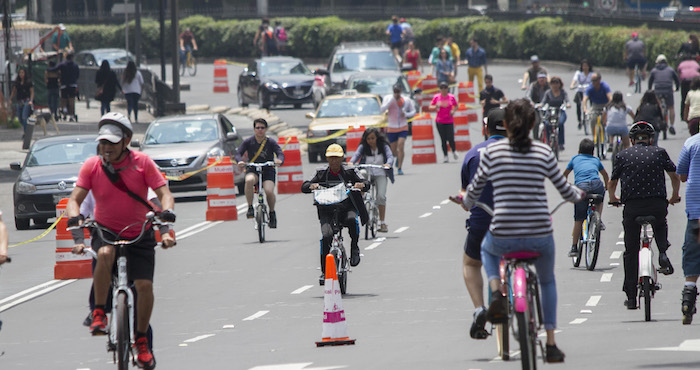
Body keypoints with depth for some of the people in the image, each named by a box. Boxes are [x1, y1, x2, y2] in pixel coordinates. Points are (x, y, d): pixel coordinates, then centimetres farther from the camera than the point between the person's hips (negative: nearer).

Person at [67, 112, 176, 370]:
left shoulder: (142, 162, -10)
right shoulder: (92, 166, -8)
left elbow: (164, 194, -12)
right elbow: (75, 199, -10)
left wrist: (167, 221, -30)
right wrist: (76, 224, -29)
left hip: (139, 234, 0)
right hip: (106, 231, 0)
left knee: (145, 285, -12)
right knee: (105, 254, -35)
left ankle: (142, 341, 8)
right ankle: (99, 313, -22)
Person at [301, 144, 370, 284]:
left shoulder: (349, 172, 3)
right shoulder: (321, 173, 5)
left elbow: (366, 184, -3)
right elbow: (304, 187, 0)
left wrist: (362, 185, -27)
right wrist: (311, 186, -23)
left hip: (346, 208, 0)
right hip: (327, 211, 0)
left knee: (351, 220, -36)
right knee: (326, 236, -24)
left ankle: (354, 248, -11)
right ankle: (324, 271, -15)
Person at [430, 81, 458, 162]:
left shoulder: (451, 97, 2)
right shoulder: (436, 97, 1)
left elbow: (456, 106, 16)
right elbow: (430, 108, 5)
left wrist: (453, 110, -5)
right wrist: (436, 107, -16)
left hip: (449, 121, 0)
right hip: (440, 122, 0)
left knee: (451, 139, -9)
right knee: (443, 140, 1)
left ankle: (454, 151, 21)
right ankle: (445, 156, 11)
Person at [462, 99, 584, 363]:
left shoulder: (492, 151, -3)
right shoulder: (543, 152, -1)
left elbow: (475, 189, 8)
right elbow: (565, 190, 9)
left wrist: (467, 203, 32)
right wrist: (578, 195, 34)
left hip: (503, 236, -1)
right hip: (540, 235, 1)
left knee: (487, 249, 37)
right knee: (547, 281, 30)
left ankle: (496, 292, 9)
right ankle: (551, 344, 23)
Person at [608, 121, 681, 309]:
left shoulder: (622, 156, 9)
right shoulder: (659, 153, 8)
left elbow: (611, 183, 11)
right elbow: (675, 177, 7)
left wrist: (613, 198, 32)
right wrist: (674, 196, 26)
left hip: (631, 206, 0)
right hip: (657, 205, 0)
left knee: (630, 251, 10)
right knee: (660, 225, 34)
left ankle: (631, 296, 8)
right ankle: (663, 254, 6)